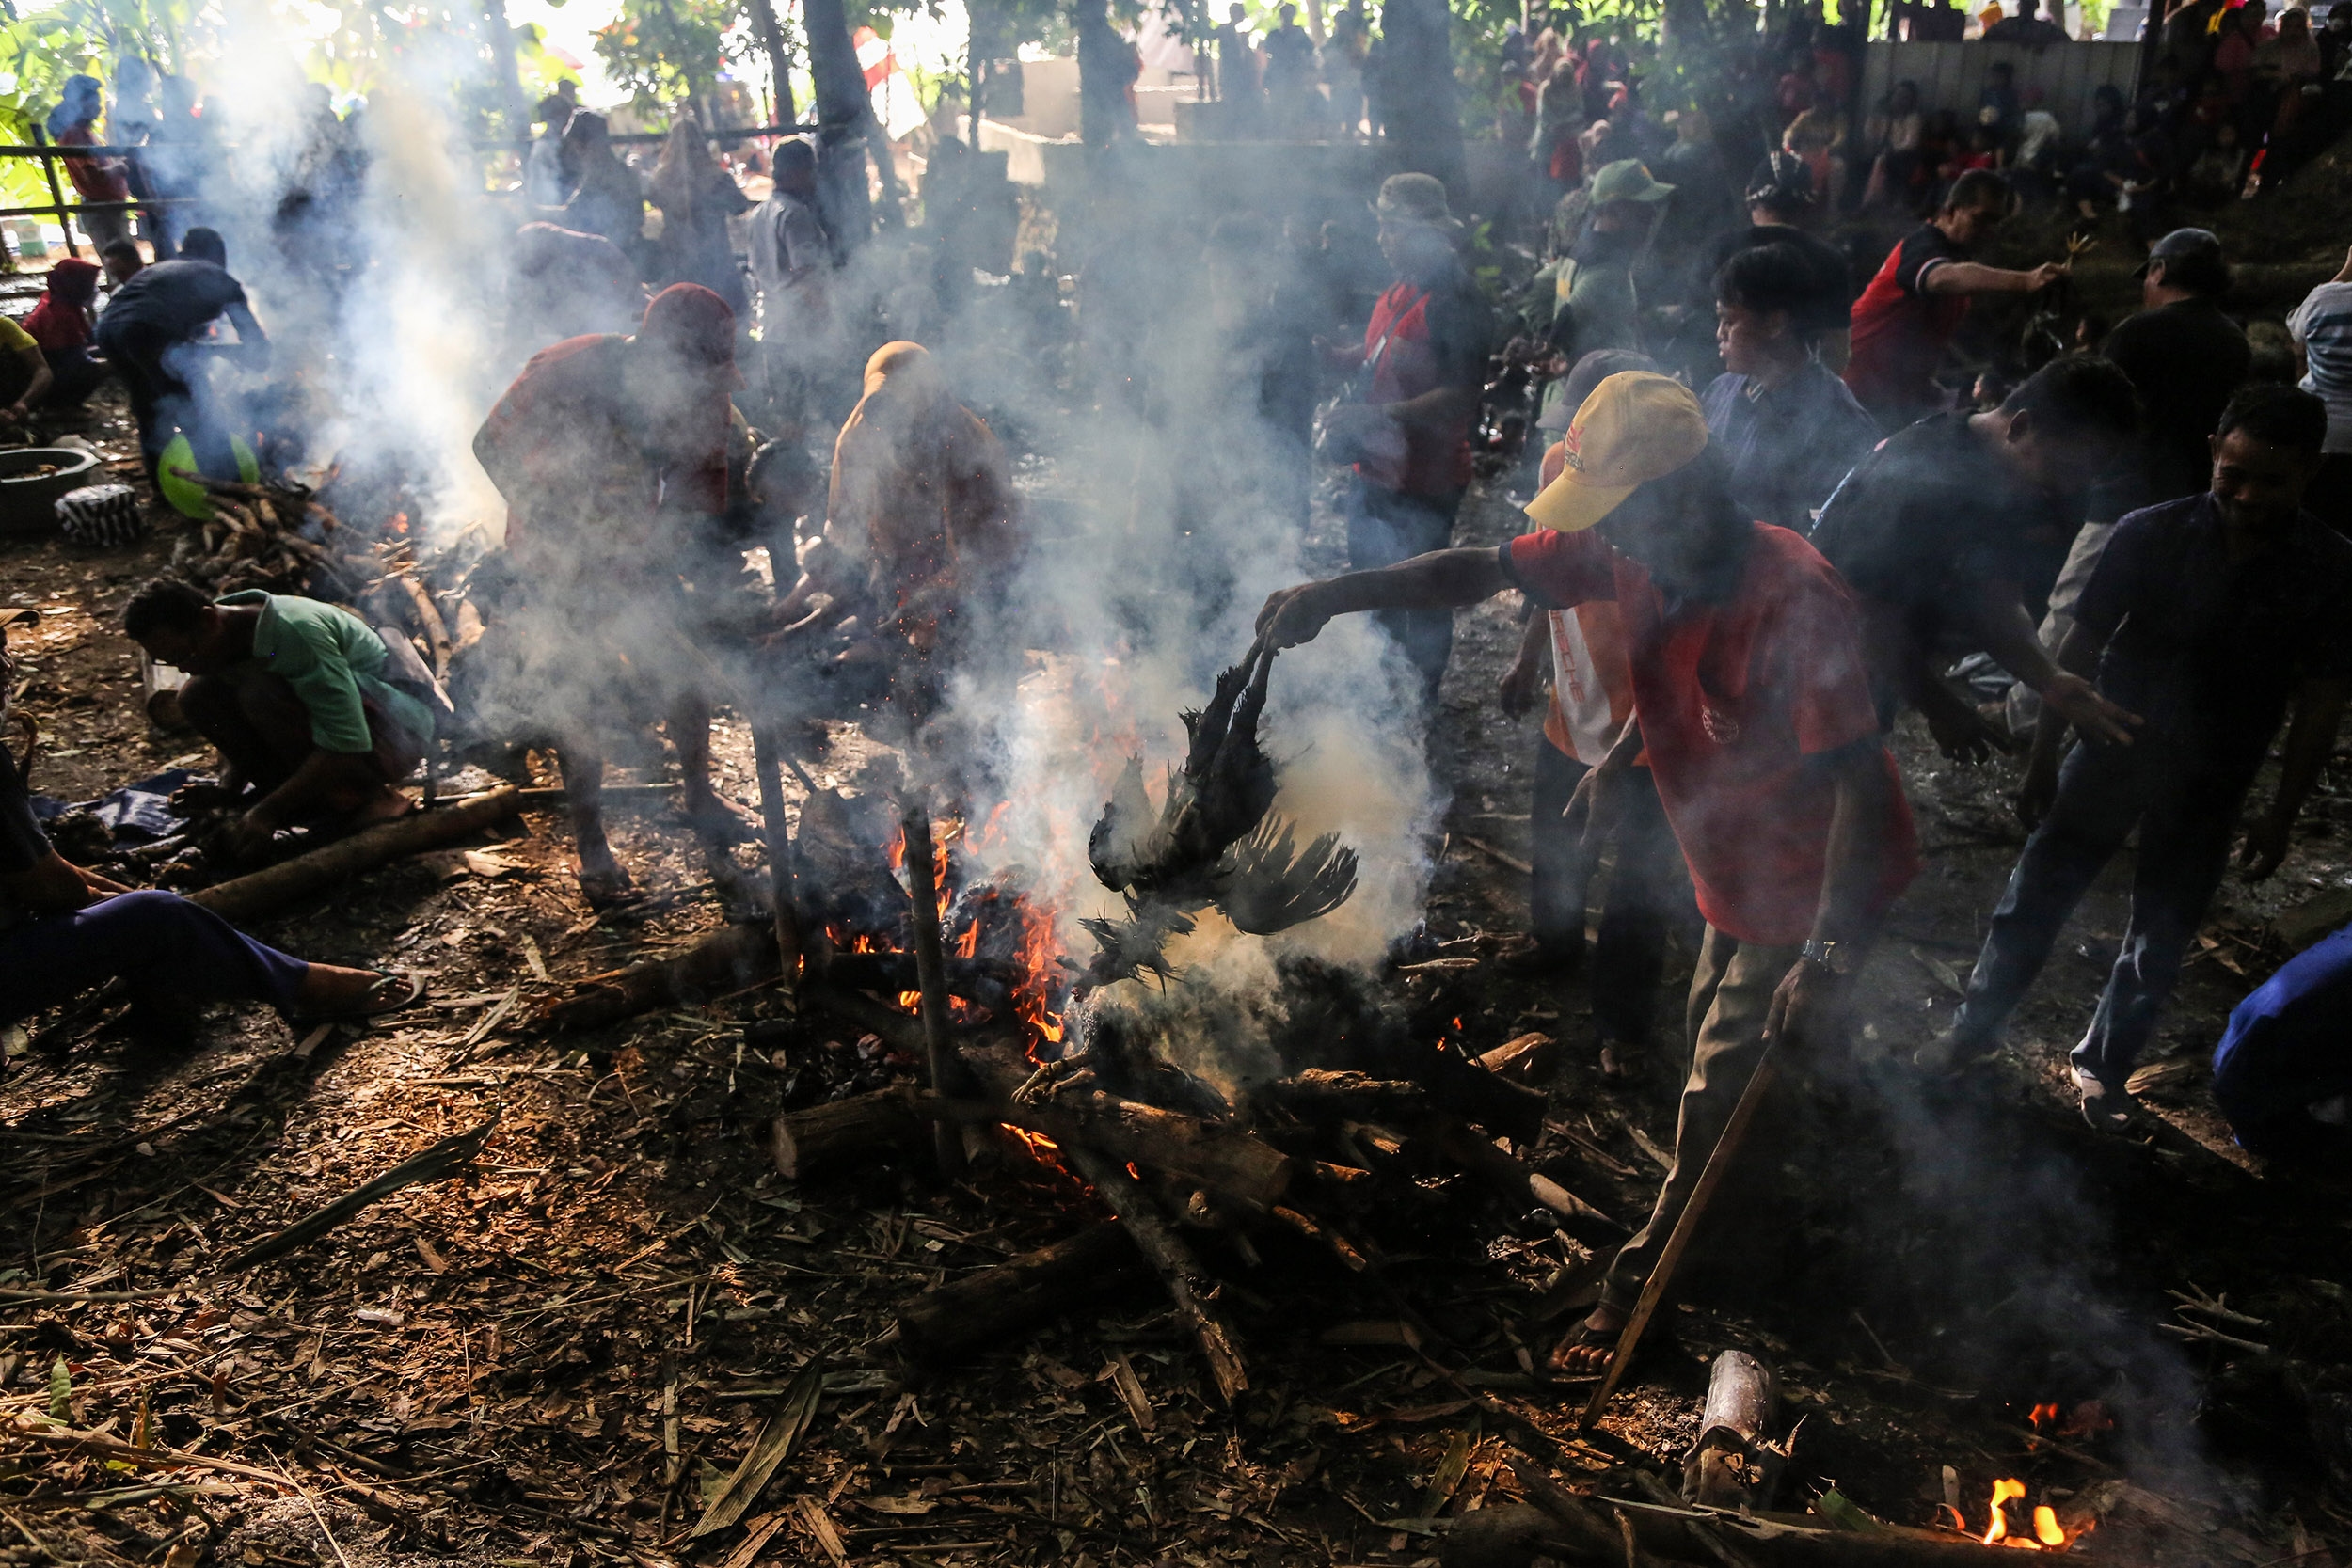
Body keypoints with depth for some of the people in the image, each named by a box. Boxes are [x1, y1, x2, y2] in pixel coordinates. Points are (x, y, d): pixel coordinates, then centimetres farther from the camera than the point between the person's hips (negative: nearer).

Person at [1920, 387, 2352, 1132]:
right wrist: (2042, 761, -4)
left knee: (2161, 937, 12)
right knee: (2035, 897, 8)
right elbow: (2080, 650, -8)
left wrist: (2282, 814, -3)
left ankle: (2104, 1065, 32)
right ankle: (1974, 1028, 28)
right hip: (2112, 751, 0)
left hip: (2210, 782, 1)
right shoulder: (2150, 535, -15)